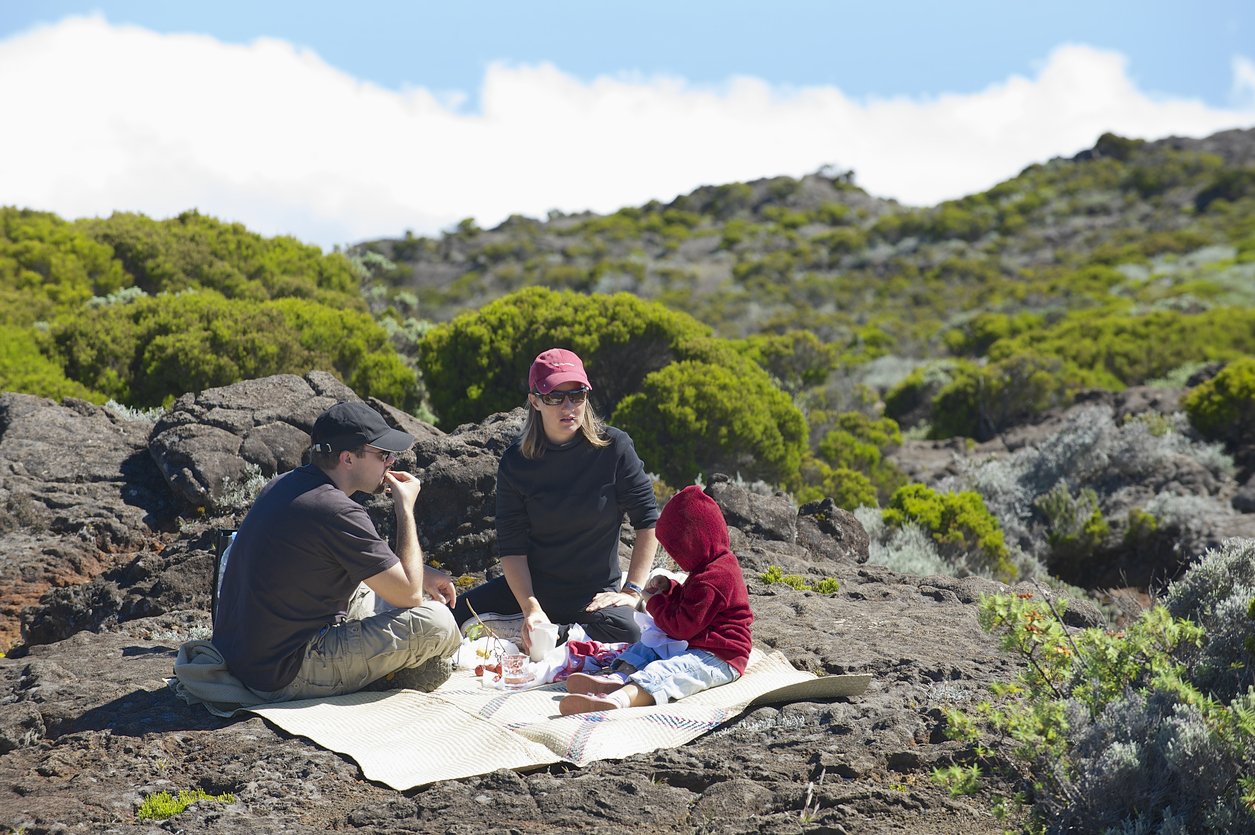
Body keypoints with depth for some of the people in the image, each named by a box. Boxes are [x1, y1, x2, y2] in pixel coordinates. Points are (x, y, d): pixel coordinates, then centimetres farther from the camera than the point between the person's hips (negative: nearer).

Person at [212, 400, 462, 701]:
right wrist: (406, 508, -6)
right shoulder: (336, 512, -23)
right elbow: (409, 595, -15)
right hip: (284, 678, -10)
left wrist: (420, 573, 14)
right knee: (435, 621, -14)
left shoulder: (284, 485, 7)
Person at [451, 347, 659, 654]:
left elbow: (647, 520, -5)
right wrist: (530, 608, -21)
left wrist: (632, 591, -11)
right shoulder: (515, 462, -6)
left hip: (594, 591, -1)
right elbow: (512, 547, -8)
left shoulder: (614, 447, -10)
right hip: (531, 586, 1)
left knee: (624, 632, -34)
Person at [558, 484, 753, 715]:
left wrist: (655, 602, -5)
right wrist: (668, 588, 13)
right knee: (646, 648, 10)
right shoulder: (720, 564, 17)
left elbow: (682, 626, -20)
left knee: (662, 672, -35)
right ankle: (618, 678, -20)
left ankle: (619, 699, -61)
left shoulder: (711, 580, -21)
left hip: (718, 660, -12)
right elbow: (688, 602, 32)